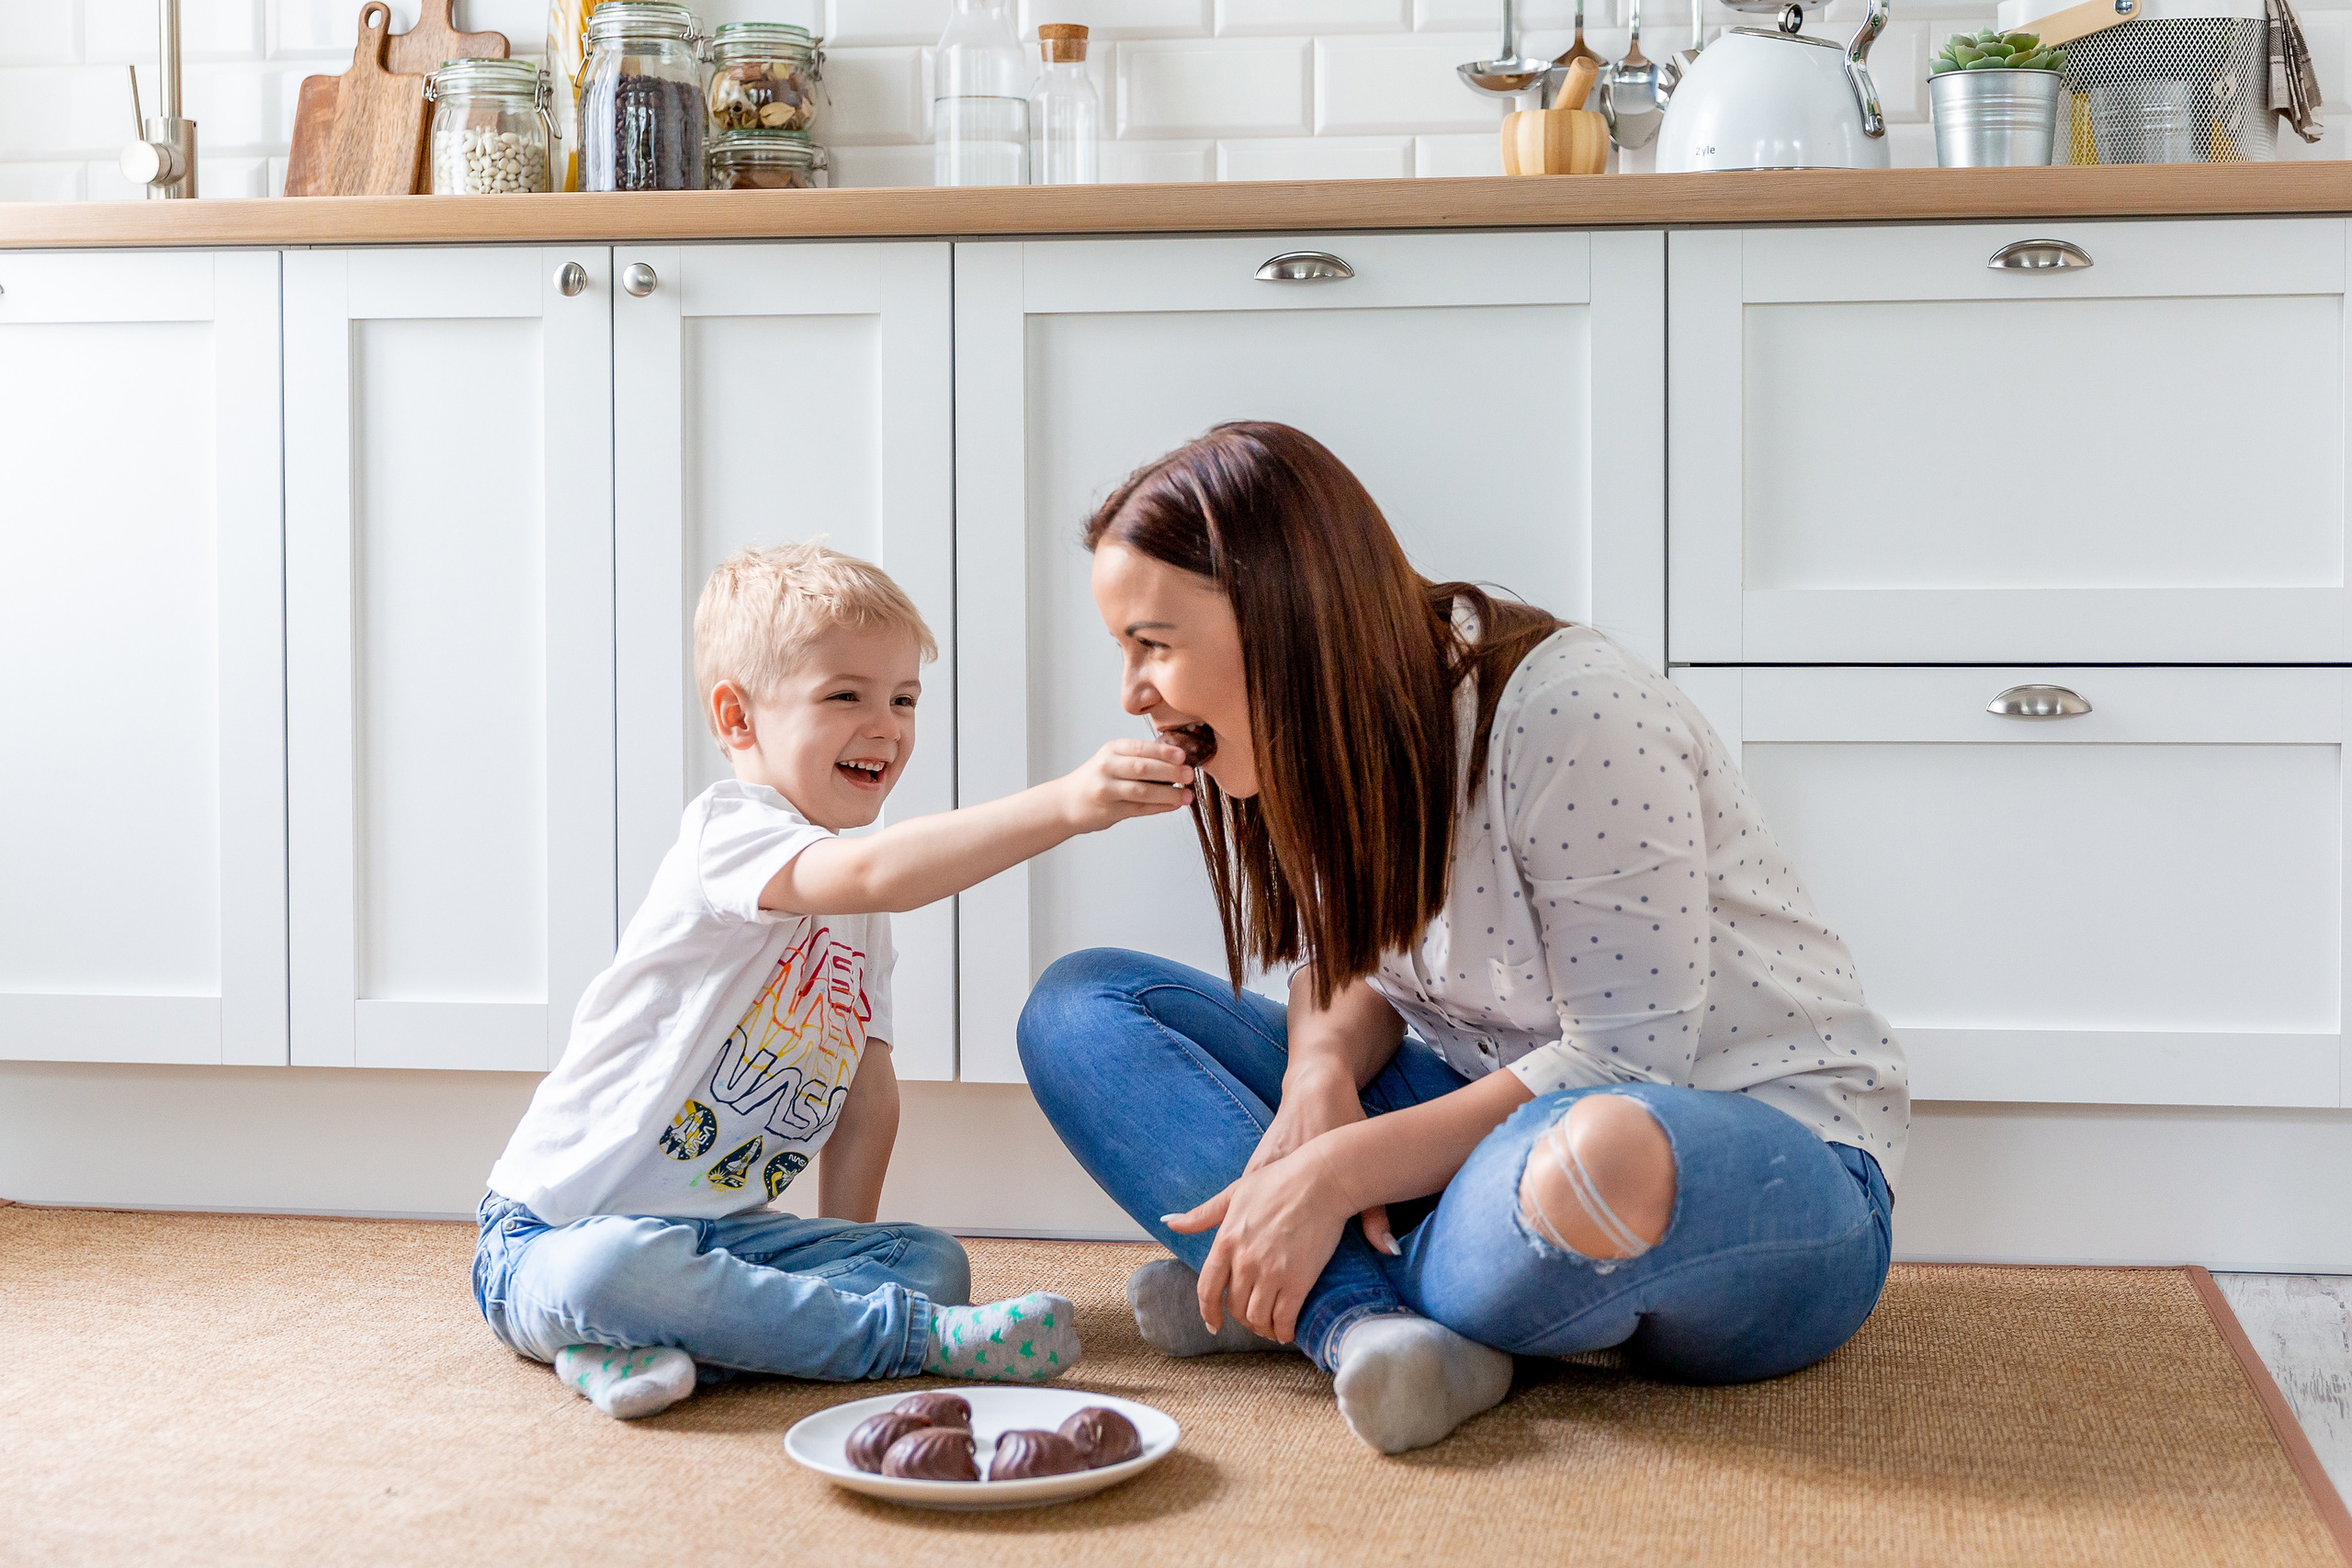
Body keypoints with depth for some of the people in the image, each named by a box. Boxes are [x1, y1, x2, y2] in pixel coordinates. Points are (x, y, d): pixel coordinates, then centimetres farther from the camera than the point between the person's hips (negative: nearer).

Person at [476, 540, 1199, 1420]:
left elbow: (867, 1084, 14)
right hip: (561, 1233, -7)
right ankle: (922, 1337, -29)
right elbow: (869, 873, -36)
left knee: (931, 1259, -11)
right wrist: (1063, 804, -46)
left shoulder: (860, 916, 13)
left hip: (724, 1229, 7)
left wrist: (846, 1248, 3)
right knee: (611, 1271, -39)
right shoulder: (727, 831, -16)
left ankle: (655, 1344, -25)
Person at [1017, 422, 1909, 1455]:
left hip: (1764, 1137, -7)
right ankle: (1362, 1323, -23)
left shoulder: (1567, 712, -24)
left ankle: (1308, 1301, -12)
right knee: (1080, 1008, -2)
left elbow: (1622, 1063, -23)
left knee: (1592, 1156, -45)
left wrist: (1338, 1171, -25)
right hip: (1500, 1114, 7)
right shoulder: (1323, 739, -1)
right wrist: (1321, 1073, -16)